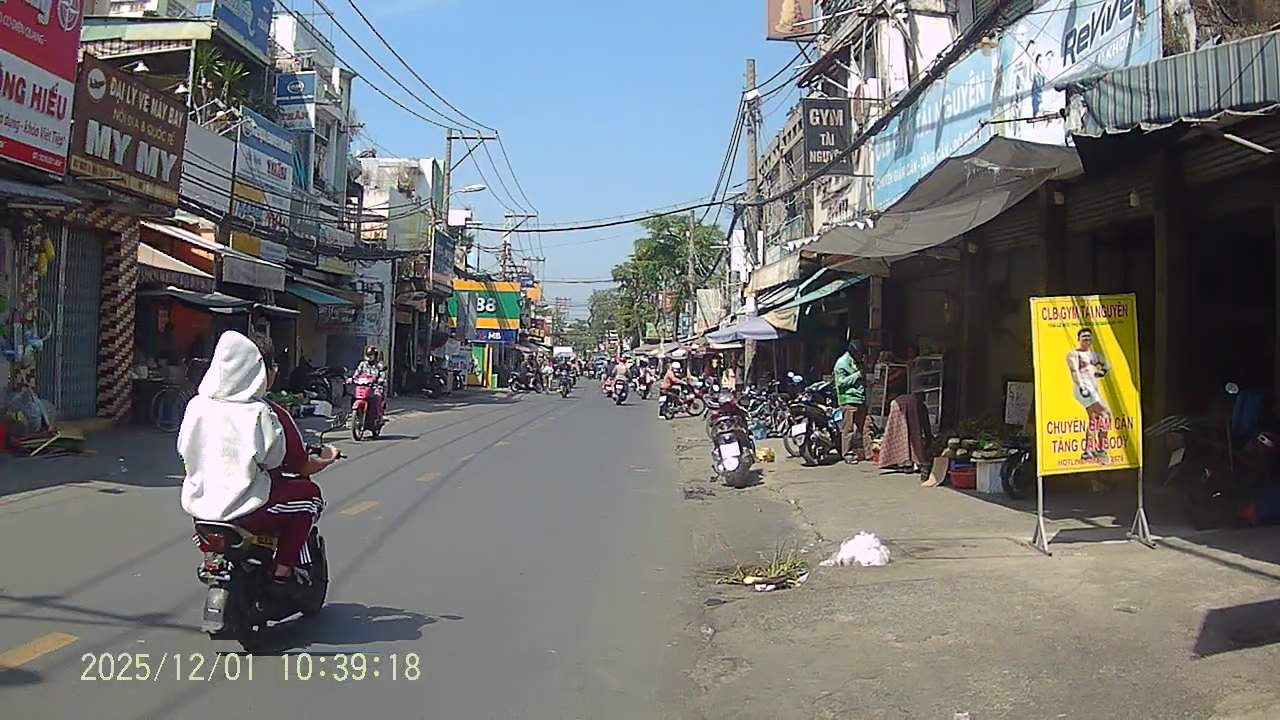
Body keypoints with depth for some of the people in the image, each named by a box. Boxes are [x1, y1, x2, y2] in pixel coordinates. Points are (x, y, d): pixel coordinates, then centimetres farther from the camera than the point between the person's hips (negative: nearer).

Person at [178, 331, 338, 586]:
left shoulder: (197, 405, -1)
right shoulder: (265, 414, -15)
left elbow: (186, 453, 14)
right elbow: (301, 466, -5)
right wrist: (327, 460, 16)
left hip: (197, 506, 6)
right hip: (246, 512, -6)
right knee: (308, 492, 14)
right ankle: (284, 568, 11)